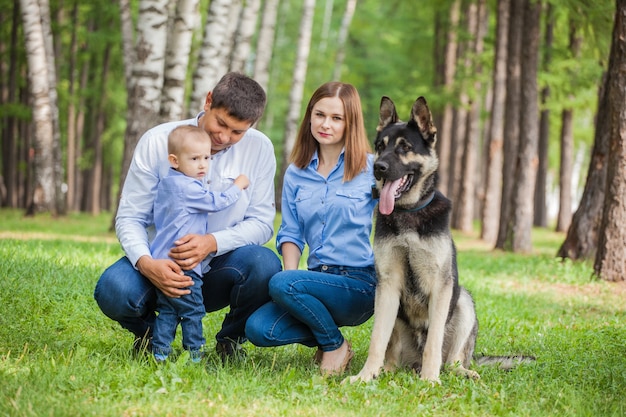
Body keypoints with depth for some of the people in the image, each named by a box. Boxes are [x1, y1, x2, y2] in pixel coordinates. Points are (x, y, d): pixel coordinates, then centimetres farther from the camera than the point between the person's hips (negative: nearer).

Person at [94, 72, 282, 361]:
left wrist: (213, 242, -27)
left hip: (218, 271, 1)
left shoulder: (259, 148, -6)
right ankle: (150, 332, 7)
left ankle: (231, 338, 1)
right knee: (113, 291, -32)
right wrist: (146, 263, -31)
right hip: (162, 264, -1)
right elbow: (130, 218, -9)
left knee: (265, 264, -32)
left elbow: (262, 222, -6)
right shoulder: (157, 142, -10)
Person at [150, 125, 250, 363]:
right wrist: (238, 185, 4)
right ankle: (194, 355, 4)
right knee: (192, 311, -1)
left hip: (162, 261, 9)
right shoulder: (187, 188, -15)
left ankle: (160, 352, 11)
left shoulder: (166, 184, 15)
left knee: (167, 311, 12)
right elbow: (217, 202, -10)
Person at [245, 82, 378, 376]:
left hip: (360, 284, -5)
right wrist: (291, 271, -9)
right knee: (258, 329, -19)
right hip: (318, 278, 5)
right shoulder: (296, 174, 12)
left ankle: (335, 345, -5)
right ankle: (325, 332, 9)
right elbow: (291, 233, 12)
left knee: (281, 284, -29)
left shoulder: (371, 168, -2)